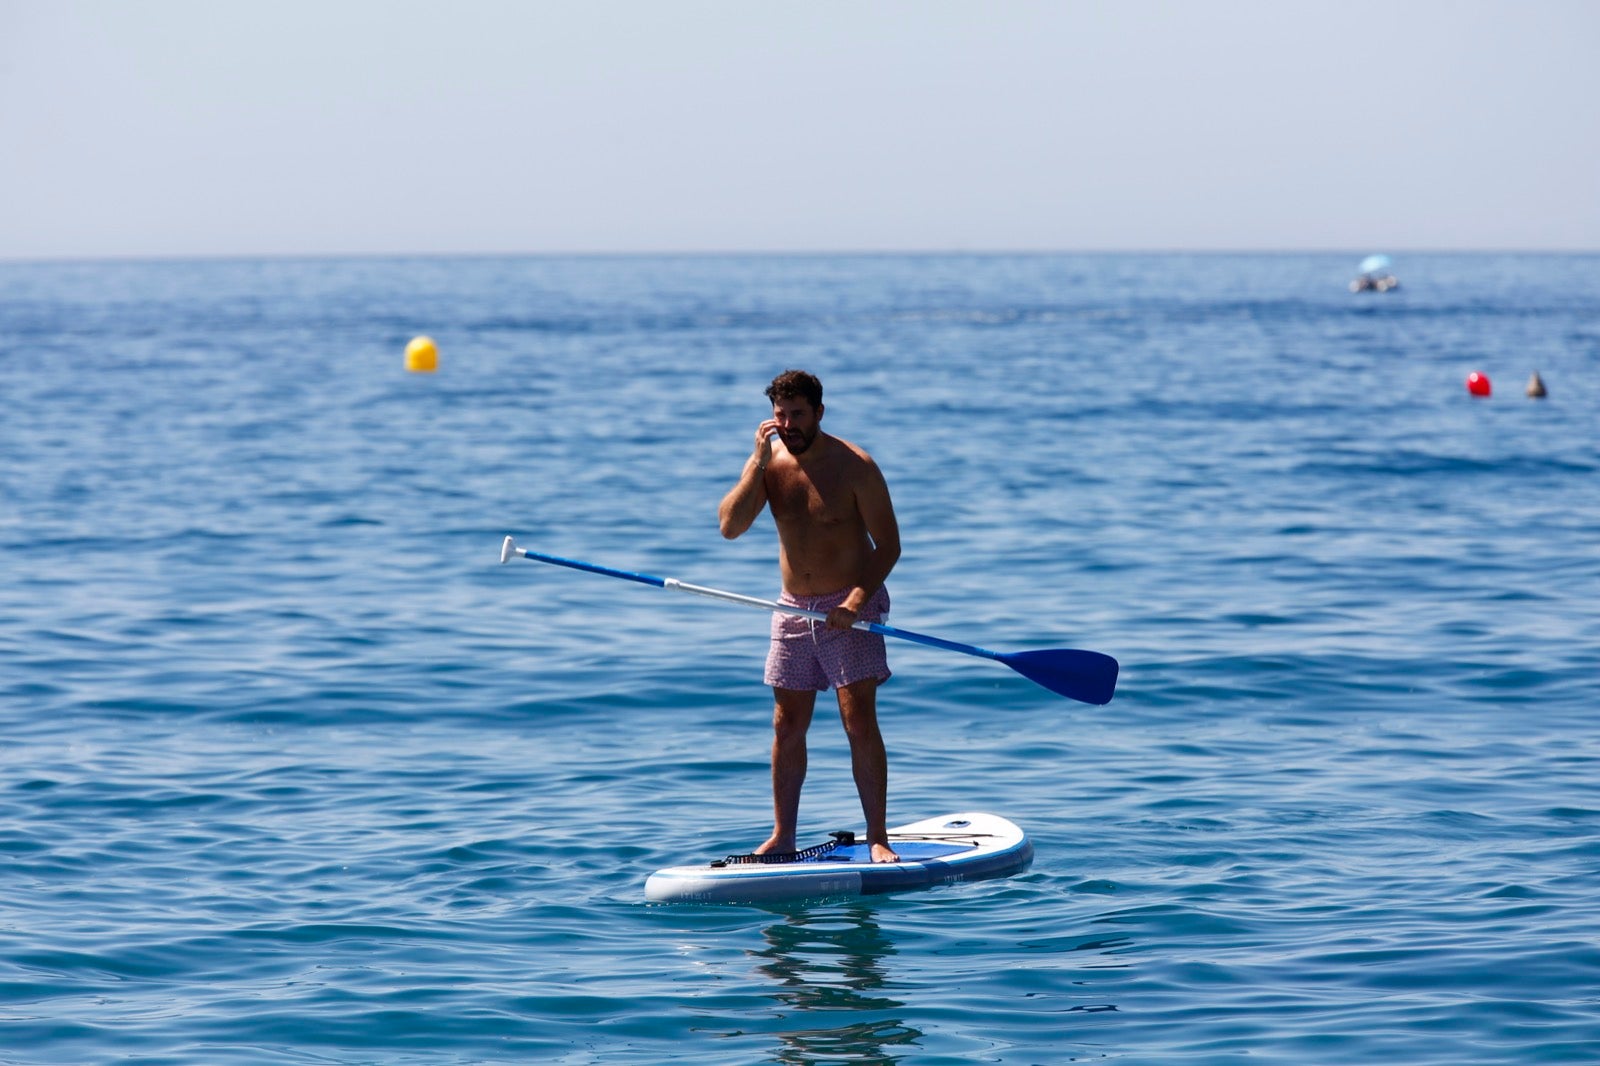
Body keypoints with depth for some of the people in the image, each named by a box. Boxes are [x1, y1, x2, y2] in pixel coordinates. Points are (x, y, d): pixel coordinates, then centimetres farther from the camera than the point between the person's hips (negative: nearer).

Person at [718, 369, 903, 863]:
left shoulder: (854, 466, -12)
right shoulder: (767, 462, 1)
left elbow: (888, 545, -10)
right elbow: (730, 526, -12)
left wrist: (855, 602, -22)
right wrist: (759, 461, -17)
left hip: (850, 606, -5)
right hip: (794, 609, 5)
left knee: (859, 720, -11)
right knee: (787, 726, 7)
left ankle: (878, 838, -7)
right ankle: (782, 837, 16)